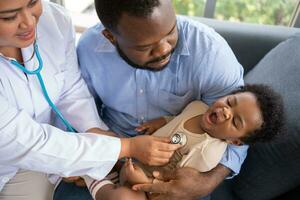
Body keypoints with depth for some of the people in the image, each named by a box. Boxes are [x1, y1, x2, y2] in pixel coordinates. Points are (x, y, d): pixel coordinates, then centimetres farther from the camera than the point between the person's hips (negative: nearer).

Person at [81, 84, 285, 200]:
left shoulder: (206, 153, -30)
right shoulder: (197, 106, -12)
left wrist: (145, 181, -34)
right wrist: (162, 121, -5)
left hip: (147, 183, -6)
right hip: (134, 158, 7)